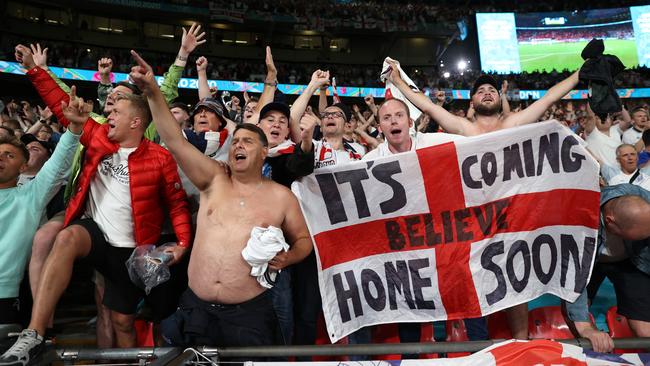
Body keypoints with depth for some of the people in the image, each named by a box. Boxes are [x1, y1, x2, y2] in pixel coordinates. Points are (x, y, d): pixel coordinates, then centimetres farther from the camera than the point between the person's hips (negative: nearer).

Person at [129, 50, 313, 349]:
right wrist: (153, 92, -16)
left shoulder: (282, 196, 0)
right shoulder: (215, 179, 3)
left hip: (248, 313, -1)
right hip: (195, 308, 2)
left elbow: (303, 239, 10)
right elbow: (175, 142, -7)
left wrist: (288, 257, -11)